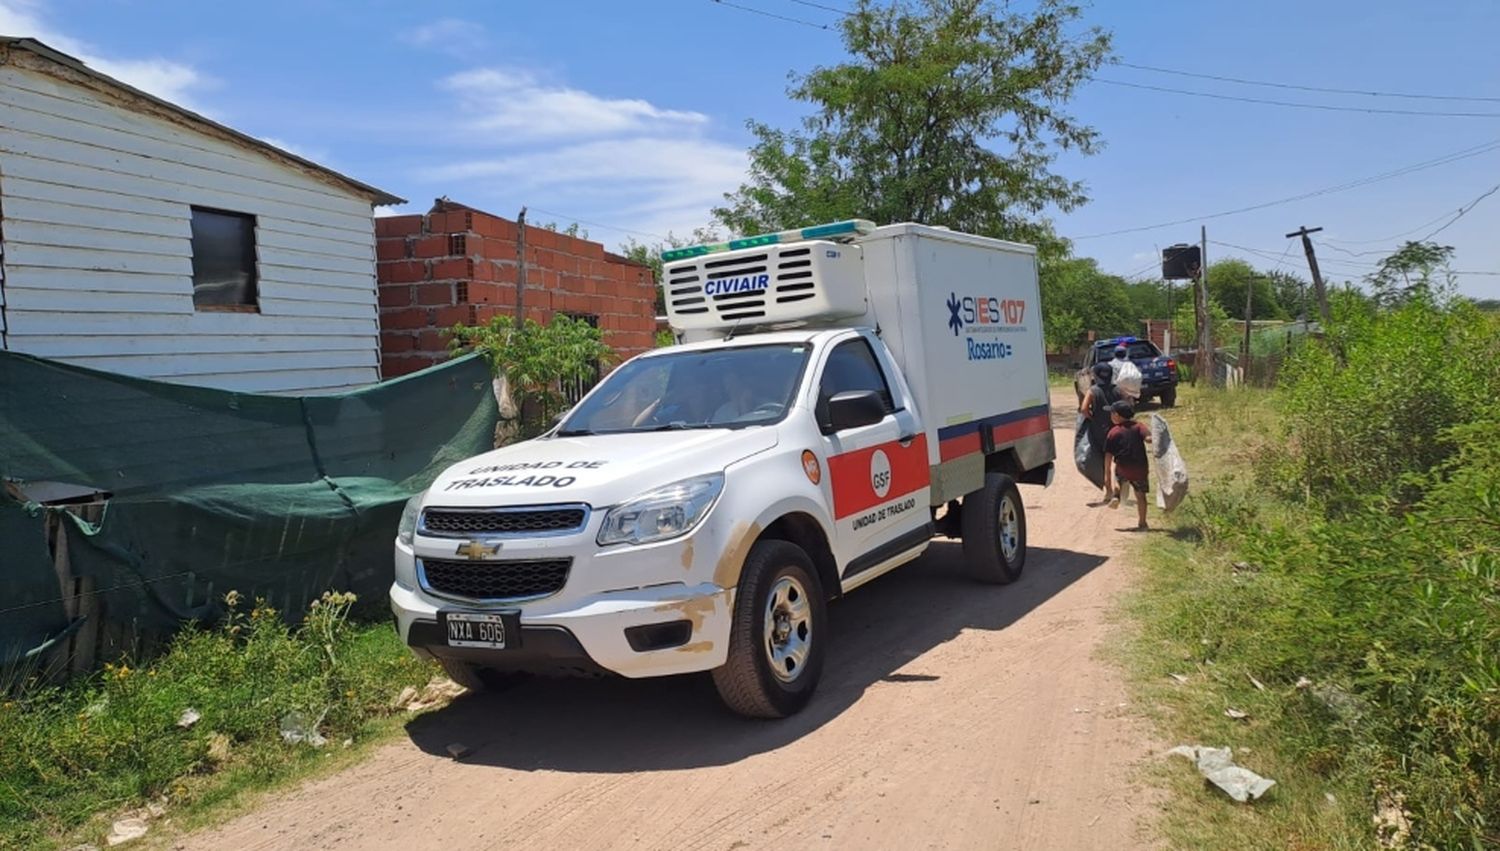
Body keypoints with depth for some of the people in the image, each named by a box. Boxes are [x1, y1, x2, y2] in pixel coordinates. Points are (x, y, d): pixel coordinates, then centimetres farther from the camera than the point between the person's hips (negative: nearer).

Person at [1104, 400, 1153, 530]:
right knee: (1140, 495, 11)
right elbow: (1148, 438, -19)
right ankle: (1141, 523, 14)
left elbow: (1108, 455, -4)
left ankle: (1117, 495, 9)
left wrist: (1107, 472, 0)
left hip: (1122, 469, -1)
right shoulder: (1138, 427, 1)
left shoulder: (1113, 432, -2)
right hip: (1140, 468, 1)